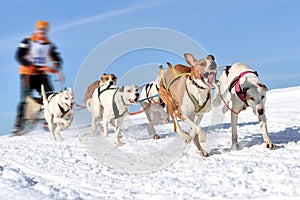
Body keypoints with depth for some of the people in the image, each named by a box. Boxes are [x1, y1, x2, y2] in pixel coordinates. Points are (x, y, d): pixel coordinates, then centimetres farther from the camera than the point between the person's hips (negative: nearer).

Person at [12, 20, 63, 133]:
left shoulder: (49, 45, 10)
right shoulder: (27, 42, -1)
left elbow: (57, 59, 7)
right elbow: (19, 56, -10)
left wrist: (56, 68, -16)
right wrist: (29, 65, -25)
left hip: (42, 75, 3)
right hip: (27, 74, -3)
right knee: (25, 99, -11)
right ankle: (19, 123, -4)